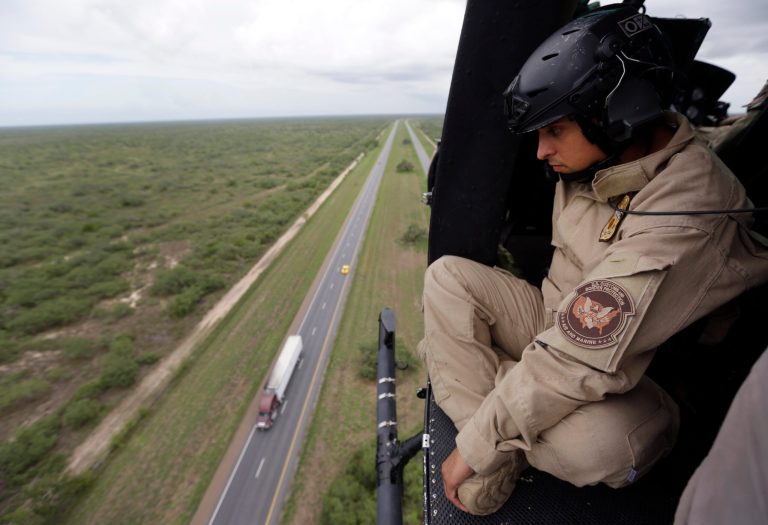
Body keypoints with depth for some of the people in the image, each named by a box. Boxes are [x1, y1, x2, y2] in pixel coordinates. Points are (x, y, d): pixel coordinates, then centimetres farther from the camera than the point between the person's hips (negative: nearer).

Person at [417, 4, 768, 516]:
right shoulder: (604, 159, -9)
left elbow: (576, 365, -33)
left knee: (593, 445, -39)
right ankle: (499, 455, -16)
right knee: (448, 275, -12)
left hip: (625, 388, -6)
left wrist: (473, 448, -26)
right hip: (557, 324, 7)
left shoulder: (683, 219, -31)